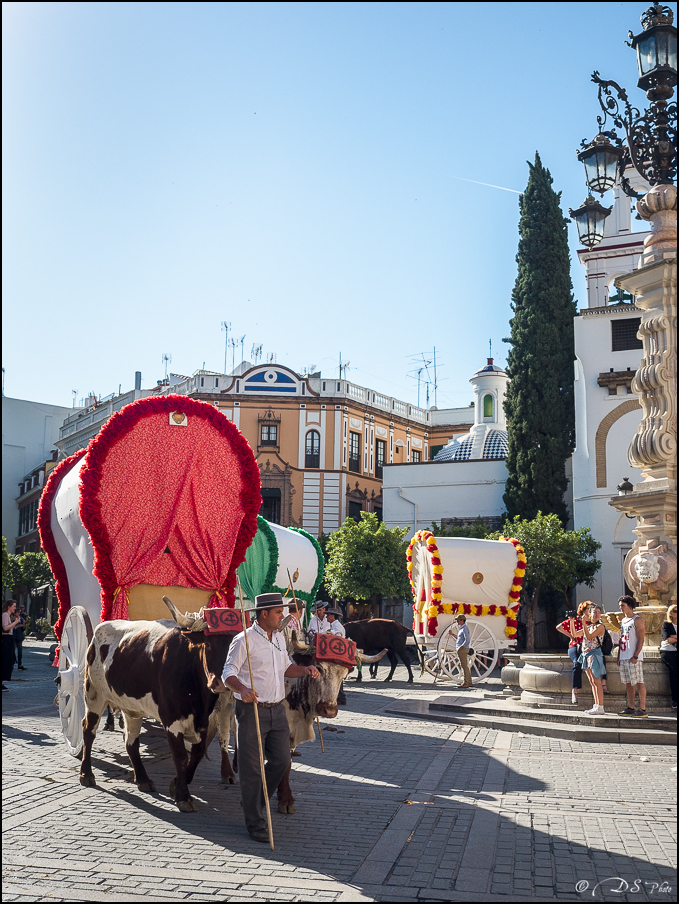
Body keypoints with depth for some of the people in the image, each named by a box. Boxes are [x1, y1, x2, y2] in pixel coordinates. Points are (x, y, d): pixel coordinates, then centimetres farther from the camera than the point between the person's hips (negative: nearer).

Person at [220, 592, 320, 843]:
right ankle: (255, 823, 11)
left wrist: (305, 670, 4)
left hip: (277, 710, 7)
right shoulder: (244, 640, -11)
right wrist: (242, 689, -34)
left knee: (281, 761, 9)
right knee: (252, 767, 0)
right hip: (251, 710, -7)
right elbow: (228, 673, -14)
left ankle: (254, 801, 32)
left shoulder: (279, 638, 13)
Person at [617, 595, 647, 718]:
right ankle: (630, 708, 14)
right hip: (623, 657, 8)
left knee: (639, 682, -6)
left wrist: (635, 656, -19)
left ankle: (642, 709, -6)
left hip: (633, 657, -8)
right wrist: (618, 656, 17)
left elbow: (641, 640, -12)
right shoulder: (623, 621, 19)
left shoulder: (637, 620, -6)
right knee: (628, 683, 9)